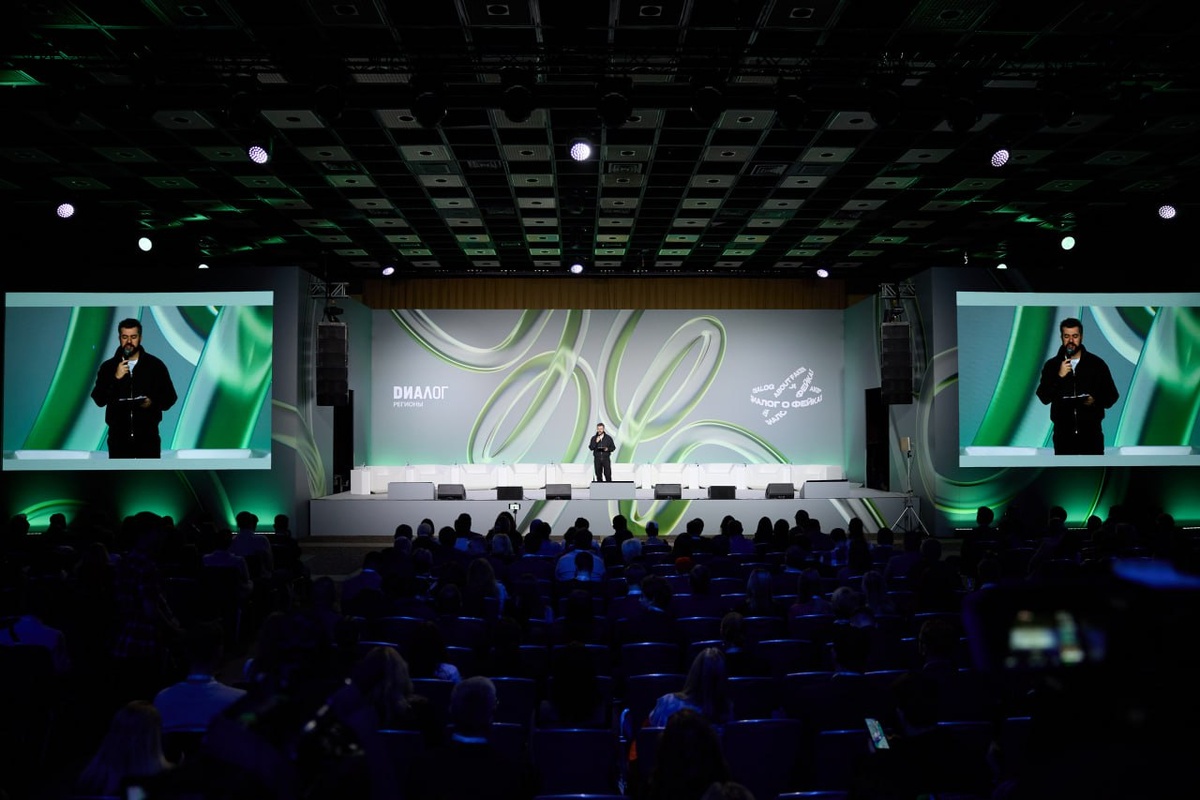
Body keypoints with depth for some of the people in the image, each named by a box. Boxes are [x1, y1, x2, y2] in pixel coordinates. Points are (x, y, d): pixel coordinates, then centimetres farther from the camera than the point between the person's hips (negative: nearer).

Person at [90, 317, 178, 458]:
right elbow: (99, 400, -5)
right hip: (118, 437, 1)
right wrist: (115, 378, -17)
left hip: (148, 436, -1)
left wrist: (153, 402, -18)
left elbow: (170, 397, 2)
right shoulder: (108, 367, 4)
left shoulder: (155, 365, 1)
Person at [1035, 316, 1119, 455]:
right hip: (1063, 434, 1)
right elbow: (1044, 398, -5)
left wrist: (1096, 401, -15)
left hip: (1091, 432, -1)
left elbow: (1112, 395, 5)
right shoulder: (1051, 365, 3)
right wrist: (1059, 377, -17)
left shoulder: (1097, 364, 2)